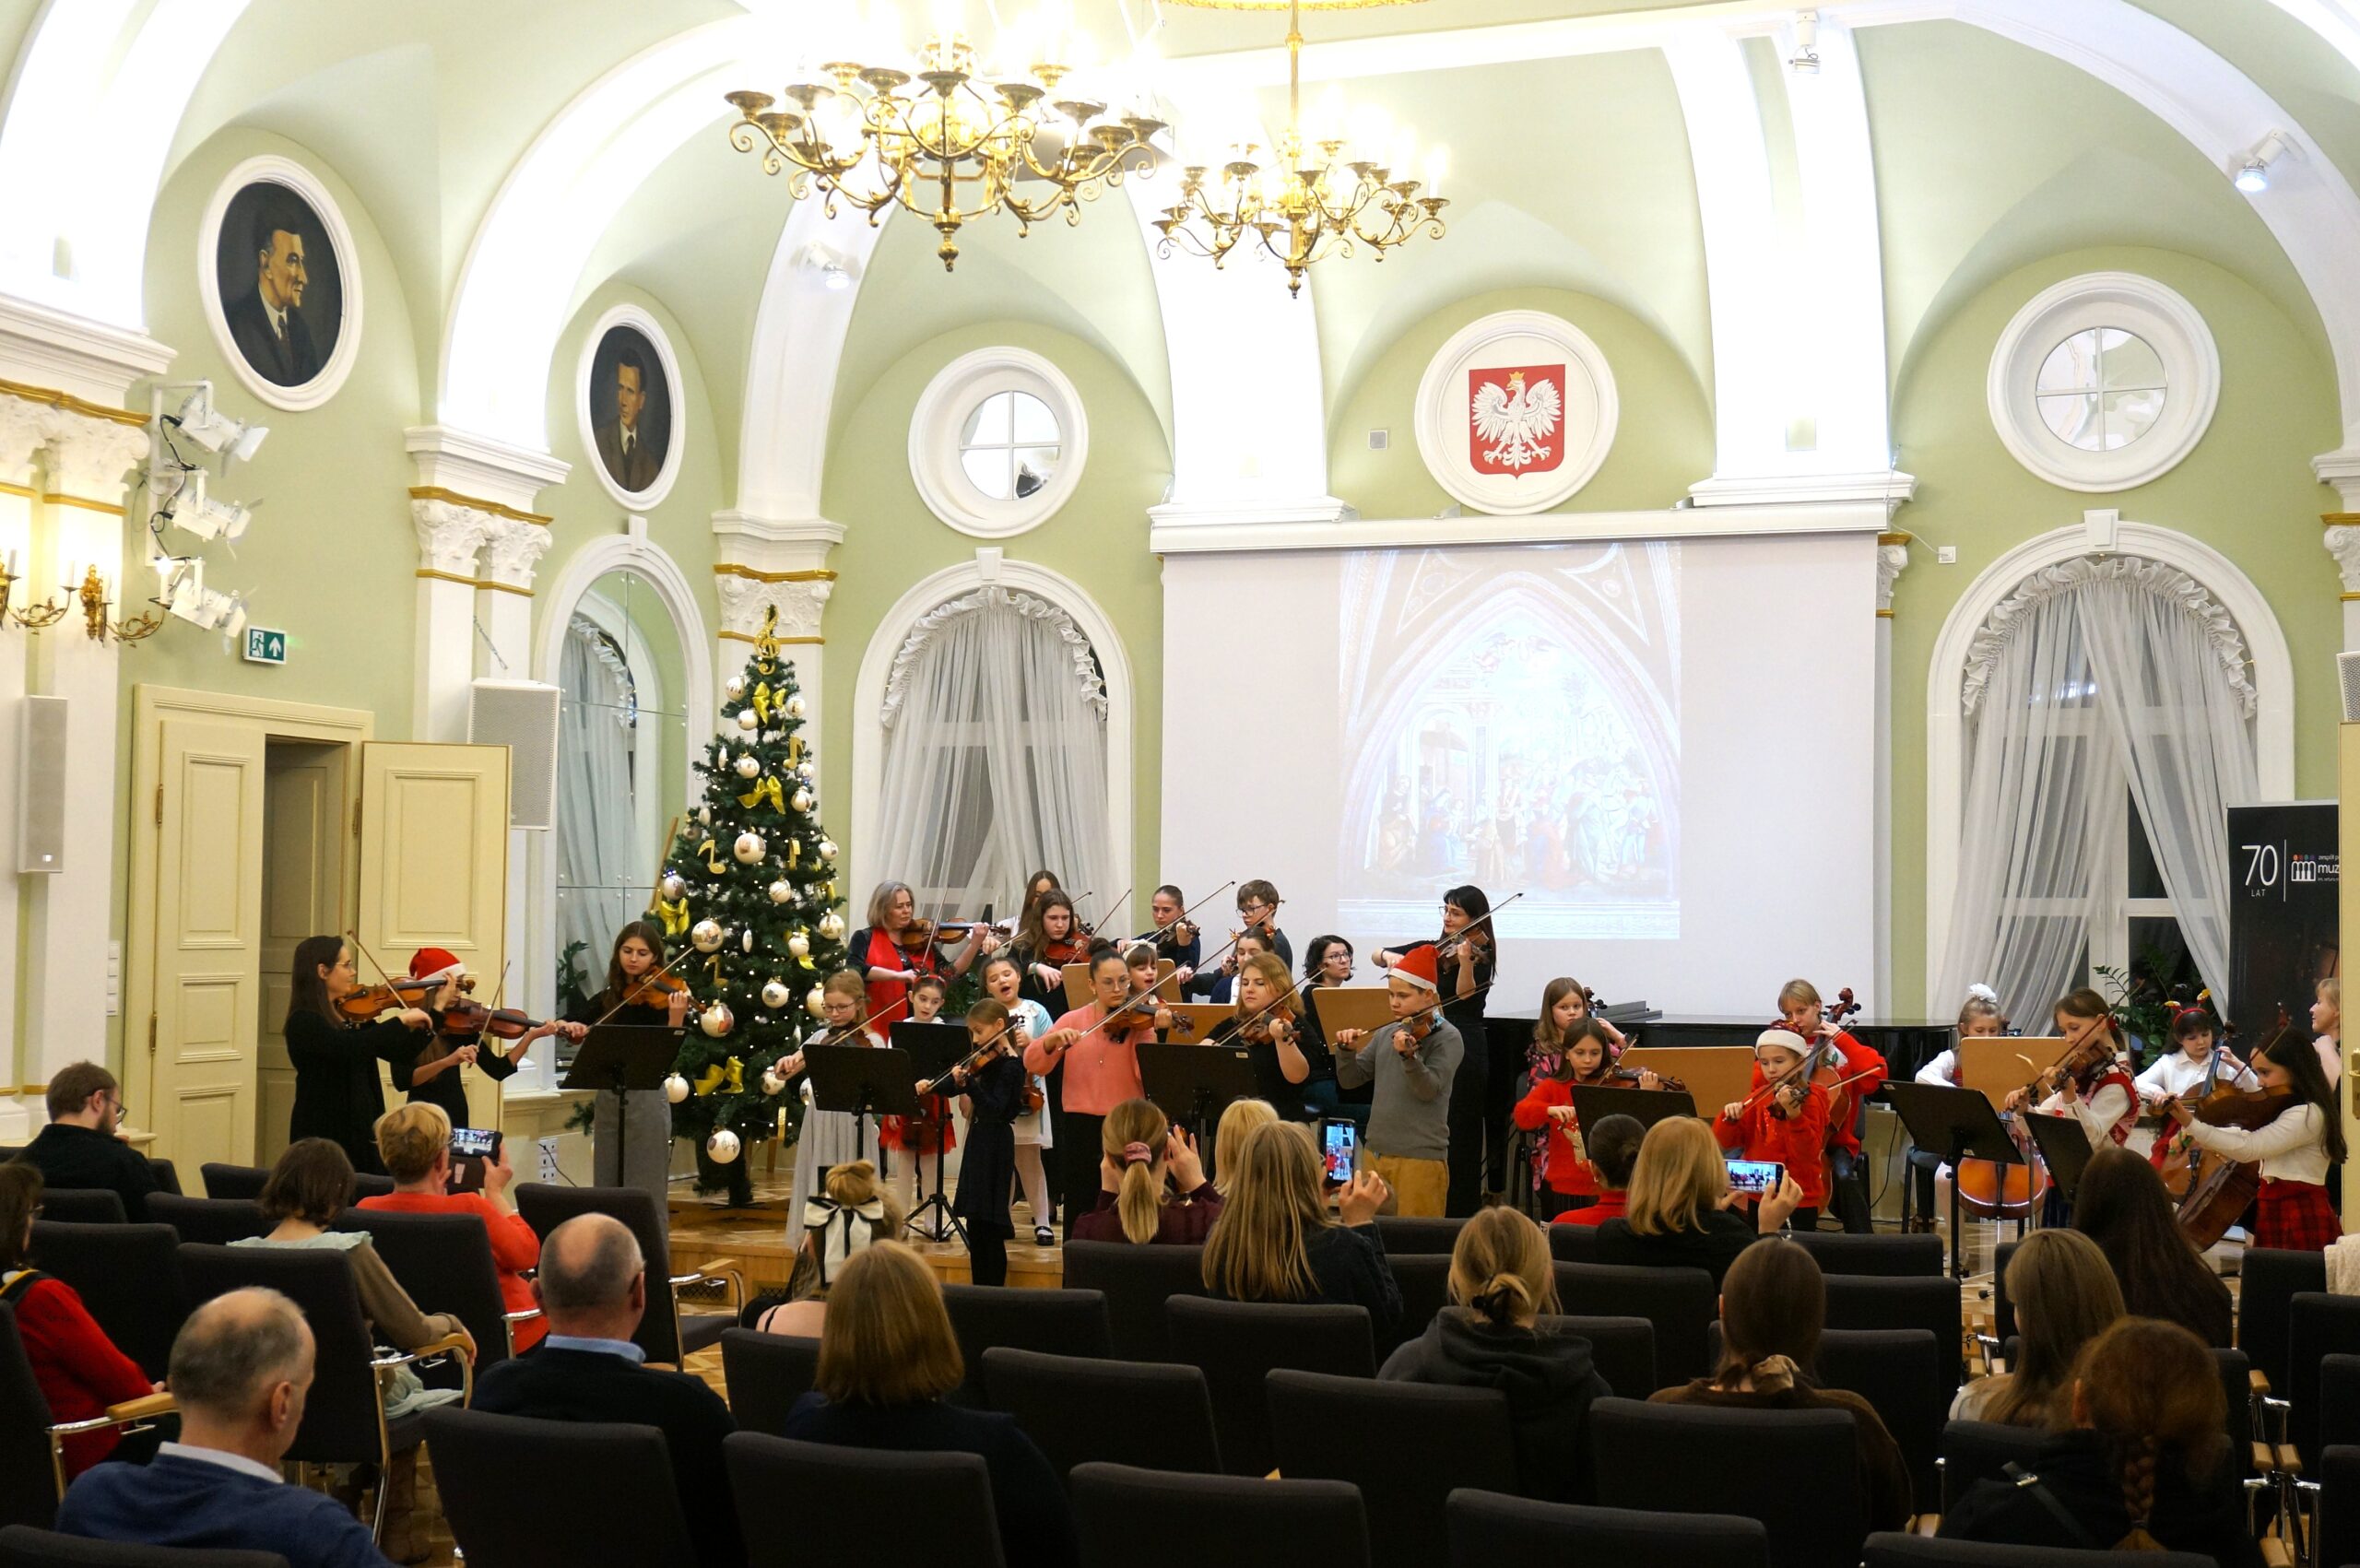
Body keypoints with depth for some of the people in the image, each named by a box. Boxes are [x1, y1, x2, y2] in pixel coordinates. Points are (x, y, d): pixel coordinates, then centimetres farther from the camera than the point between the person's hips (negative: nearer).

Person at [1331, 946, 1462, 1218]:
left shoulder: (1447, 1038, -6)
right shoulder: (1385, 1034, 11)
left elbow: (1429, 1089, -19)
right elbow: (1350, 1080, 11)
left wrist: (1408, 1055, -36)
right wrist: (1347, 1050, -8)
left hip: (1420, 1157, -6)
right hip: (1377, 1153, 6)